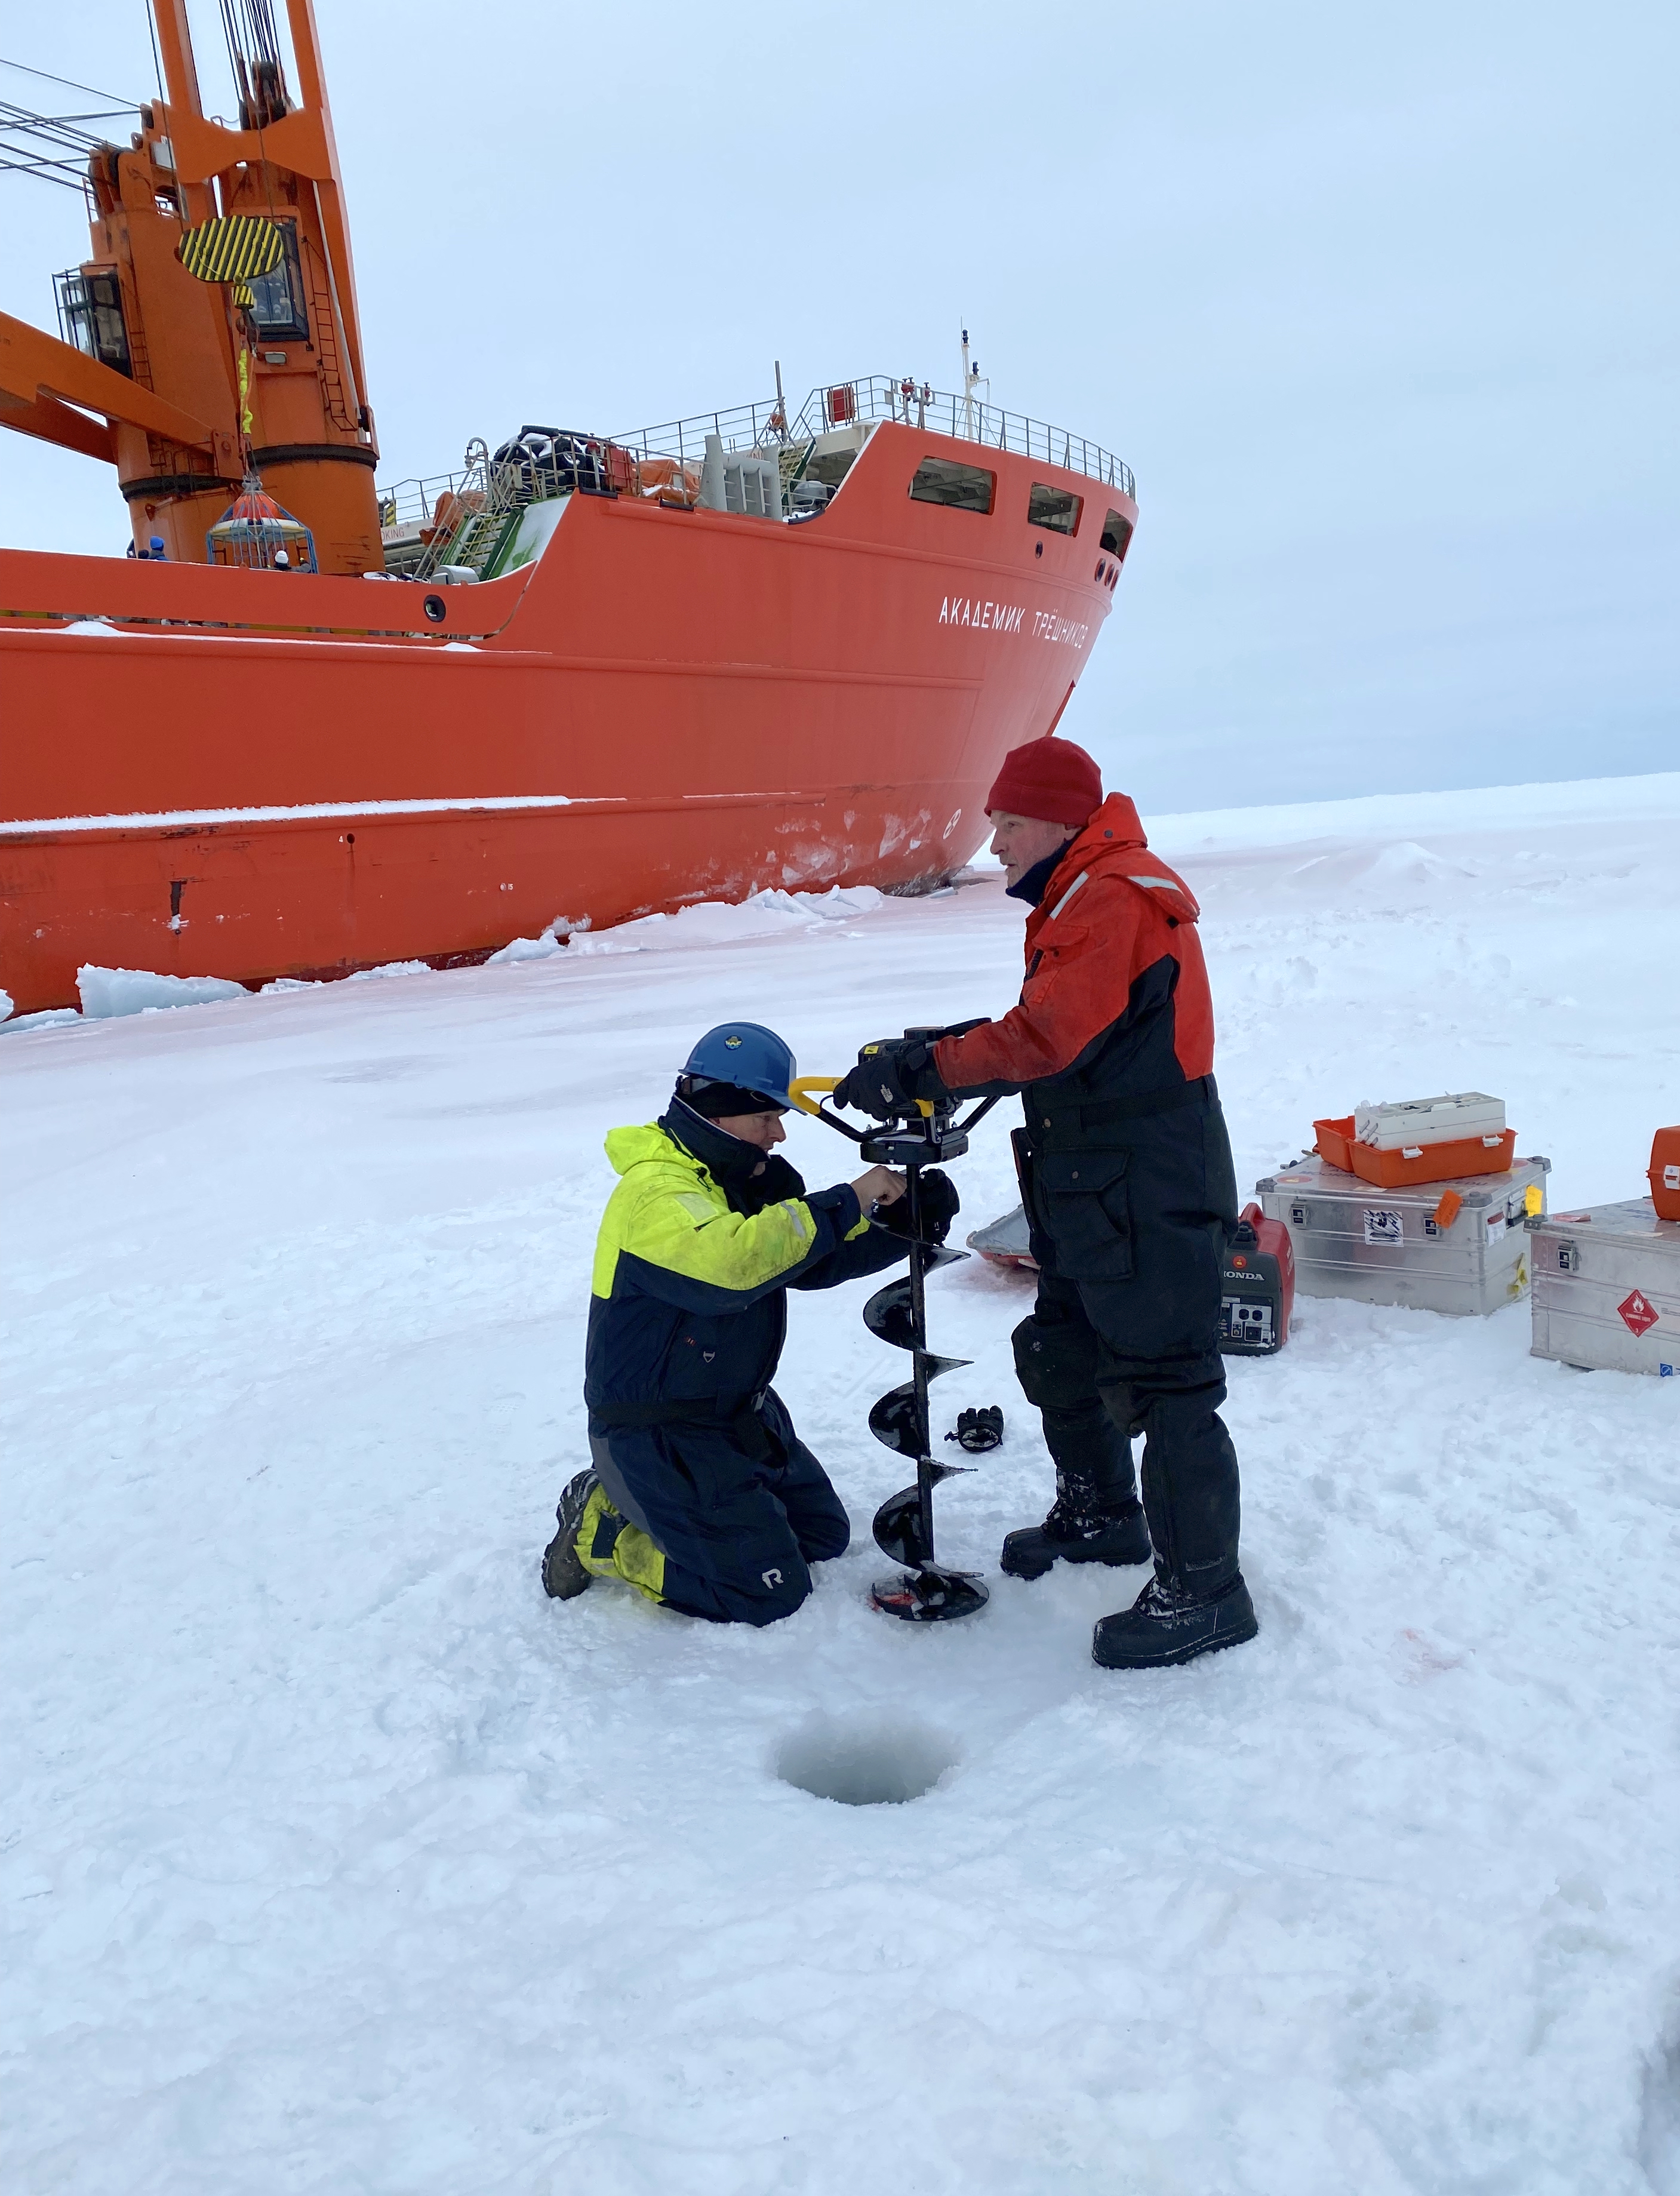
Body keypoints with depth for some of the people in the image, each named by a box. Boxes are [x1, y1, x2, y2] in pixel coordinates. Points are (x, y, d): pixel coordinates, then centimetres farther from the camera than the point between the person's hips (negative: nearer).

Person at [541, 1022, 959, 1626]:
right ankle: (600, 1532, 4)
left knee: (824, 1534, 17)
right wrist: (848, 1201, -35)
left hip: (740, 1413, 10)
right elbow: (730, 1262, -42)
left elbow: (816, 1258, 7)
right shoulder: (657, 1191, -24)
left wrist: (902, 1223, -11)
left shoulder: (744, 1177, 7)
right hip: (658, 1434, -10)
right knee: (770, 1593, -10)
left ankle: (639, 1504, 20)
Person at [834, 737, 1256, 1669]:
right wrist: (938, 1054, 3)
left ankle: (1203, 1591, 5)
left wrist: (926, 1069, -19)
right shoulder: (1077, 903, 17)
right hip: (1091, 1197, 11)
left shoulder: (1117, 899, -17)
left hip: (1148, 1196, -11)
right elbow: (1050, 1033, 16)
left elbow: (1049, 1038, -25)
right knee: (1060, 1355, 21)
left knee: (1164, 1381, -5)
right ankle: (1101, 1515, 39)